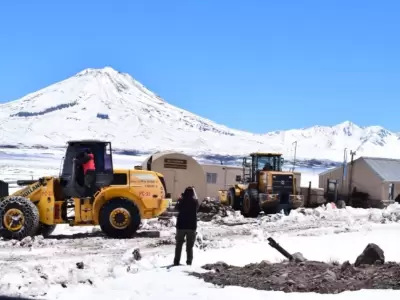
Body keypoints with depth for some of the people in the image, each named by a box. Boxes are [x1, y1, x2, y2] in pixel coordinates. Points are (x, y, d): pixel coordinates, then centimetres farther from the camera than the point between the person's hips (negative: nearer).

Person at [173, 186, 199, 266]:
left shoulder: (182, 201, -10)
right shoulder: (195, 202, -7)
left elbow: (177, 208, 6)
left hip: (181, 225, -1)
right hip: (192, 226, 1)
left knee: (179, 244, 9)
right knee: (190, 245, 8)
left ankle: (176, 261, 6)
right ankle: (189, 262, 5)